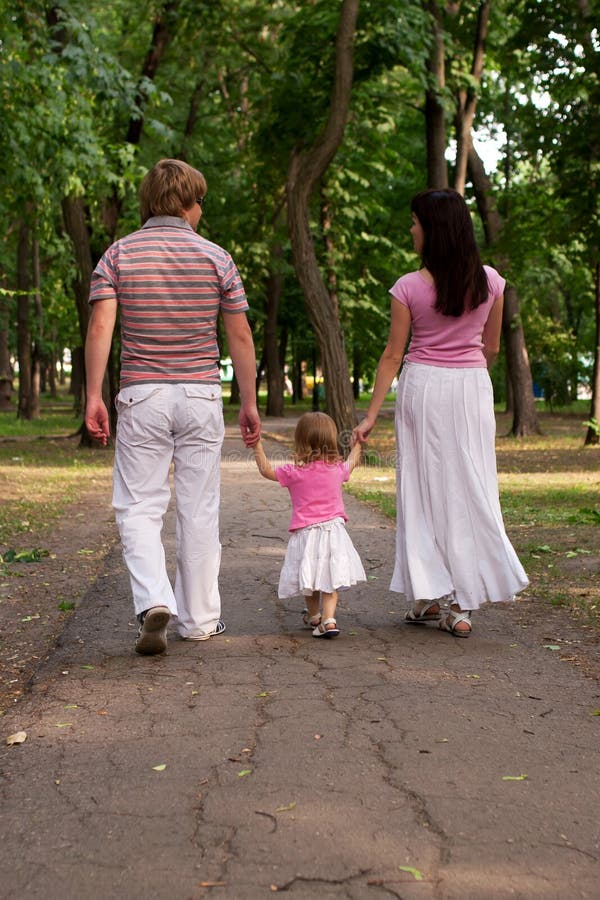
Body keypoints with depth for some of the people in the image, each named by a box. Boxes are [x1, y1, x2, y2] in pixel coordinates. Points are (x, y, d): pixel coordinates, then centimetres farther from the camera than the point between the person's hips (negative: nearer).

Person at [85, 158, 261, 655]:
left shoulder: (119, 254, 2)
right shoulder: (215, 257, 3)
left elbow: (101, 327, -9)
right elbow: (240, 337, 3)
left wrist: (94, 395, -8)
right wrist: (249, 403, 10)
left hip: (142, 395, 0)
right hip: (201, 395, 1)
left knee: (139, 507, 5)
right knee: (199, 510, 8)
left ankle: (154, 602, -15)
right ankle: (200, 618, 16)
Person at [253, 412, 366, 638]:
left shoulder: (294, 472, -12)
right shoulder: (337, 469, -1)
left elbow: (266, 470, 1)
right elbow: (351, 463, 23)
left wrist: (258, 446, 10)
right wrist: (357, 445, 42)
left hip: (305, 533, -2)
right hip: (334, 530, 2)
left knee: (310, 578, 15)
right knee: (329, 580, 4)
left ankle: (314, 616, 32)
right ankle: (329, 618, -9)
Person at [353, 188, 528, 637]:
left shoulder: (409, 287, -8)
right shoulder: (490, 281, 0)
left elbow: (393, 355, -6)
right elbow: (492, 348, 9)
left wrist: (371, 415, -1)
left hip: (422, 386, -2)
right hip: (473, 387, 2)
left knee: (422, 487, 7)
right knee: (468, 487, 6)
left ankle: (428, 596, 9)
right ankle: (461, 604, 7)